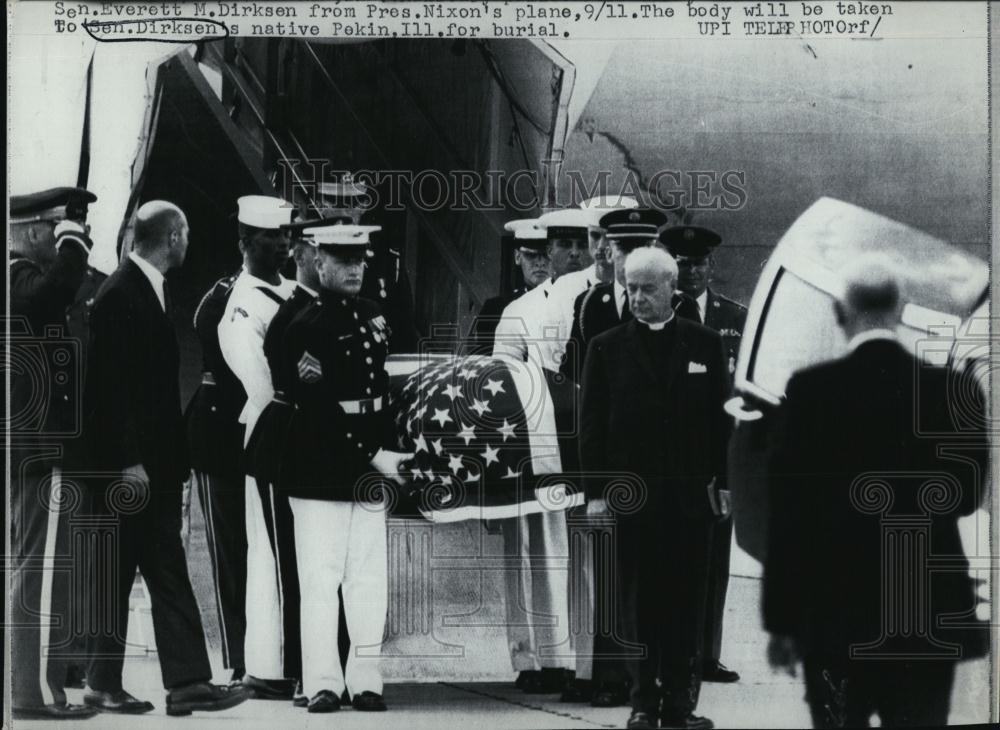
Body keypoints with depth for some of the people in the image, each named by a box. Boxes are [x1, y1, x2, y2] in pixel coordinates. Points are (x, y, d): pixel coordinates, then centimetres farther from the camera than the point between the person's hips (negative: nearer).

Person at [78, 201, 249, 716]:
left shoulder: (154, 289, 13)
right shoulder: (119, 295, -14)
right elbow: (110, 385, -18)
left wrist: (175, 456, 12)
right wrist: (128, 463, -20)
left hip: (156, 461, 8)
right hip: (127, 465, -8)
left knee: (167, 572, 5)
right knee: (115, 574, 2)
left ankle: (187, 682, 5)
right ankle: (103, 685, 12)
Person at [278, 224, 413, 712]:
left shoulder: (374, 317, 14)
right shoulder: (306, 328, -7)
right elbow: (319, 410, -14)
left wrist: (389, 452, 9)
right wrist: (370, 457, -15)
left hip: (373, 469, 6)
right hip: (320, 472, -6)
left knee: (370, 581, 5)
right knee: (321, 581, -4)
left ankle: (366, 681, 9)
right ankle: (322, 684, 0)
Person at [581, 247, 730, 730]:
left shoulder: (706, 344, 7)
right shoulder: (607, 348, 5)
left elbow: (720, 418, 8)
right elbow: (591, 424, 3)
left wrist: (724, 481, 1)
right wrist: (596, 490, -3)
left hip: (691, 491, 1)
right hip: (631, 492, -1)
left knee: (688, 599, 2)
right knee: (639, 601, 3)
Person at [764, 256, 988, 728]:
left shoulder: (811, 390, -9)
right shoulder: (953, 391, -4)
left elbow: (786, 513, -7)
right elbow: (967, 497, 8)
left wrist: (781, 622, -1)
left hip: (835, 613, -1)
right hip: (929, 615, 2)